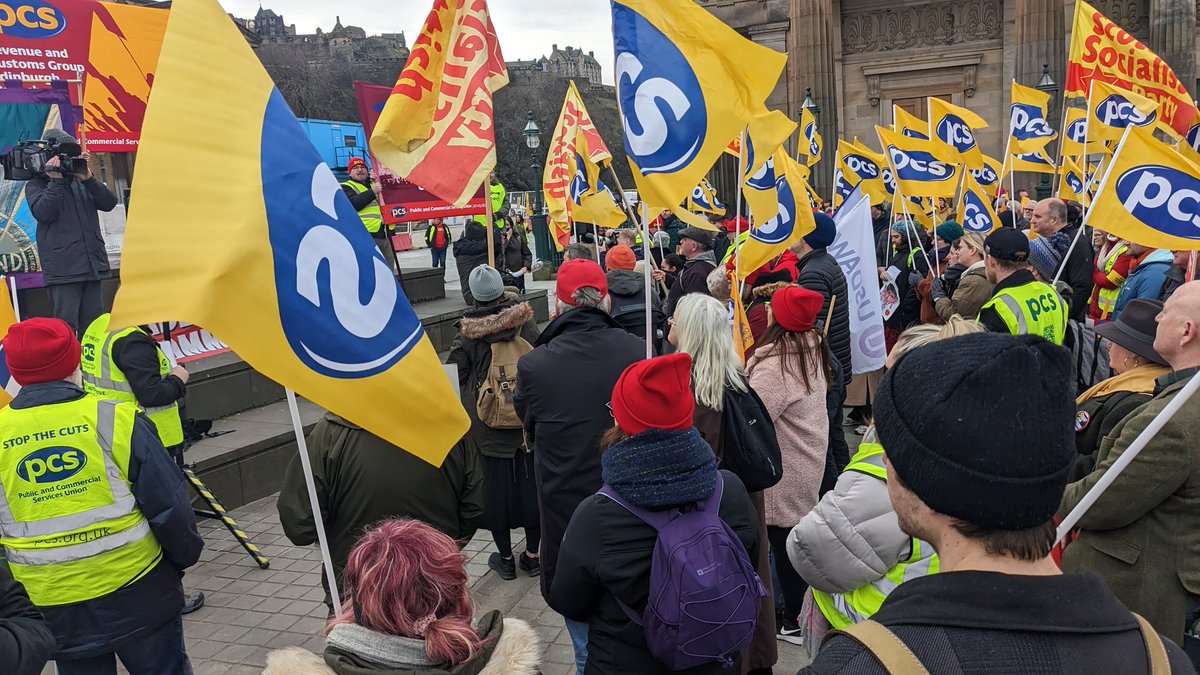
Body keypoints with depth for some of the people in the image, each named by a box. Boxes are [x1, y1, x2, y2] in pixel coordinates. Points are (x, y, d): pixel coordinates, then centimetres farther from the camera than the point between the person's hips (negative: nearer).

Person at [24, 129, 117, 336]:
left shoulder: (82, 182, 18)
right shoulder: (36, 184, 7)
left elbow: (109, 203, 4)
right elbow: (42, 212, -11)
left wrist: (88, 178, -8)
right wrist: (56, 181, -13)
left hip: (93, 264, 5)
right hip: (63, 269, -4)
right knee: (66, 327, -9)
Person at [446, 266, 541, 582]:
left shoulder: (466, 333, -11)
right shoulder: (525, 323, -7)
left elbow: (463, 378, -3)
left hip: (487, 426, -1)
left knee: (496, 487, 10)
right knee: (530, 483, 12)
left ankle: (505, 558, 20)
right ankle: (532, 555, 21)